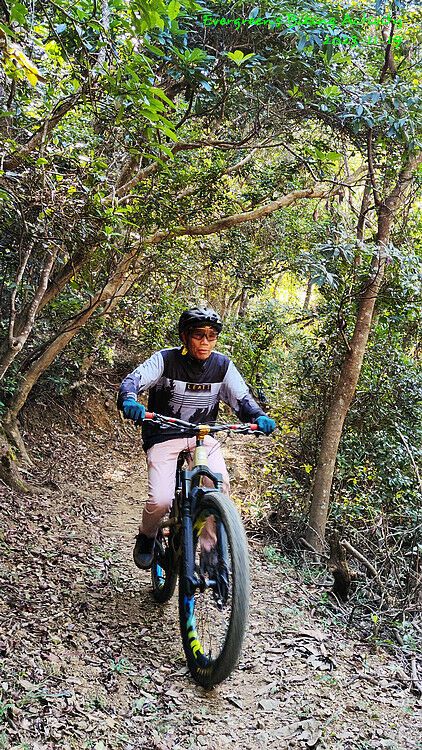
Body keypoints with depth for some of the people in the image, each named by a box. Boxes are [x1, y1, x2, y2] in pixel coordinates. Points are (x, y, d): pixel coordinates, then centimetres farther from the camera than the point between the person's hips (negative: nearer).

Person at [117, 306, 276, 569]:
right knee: (161, 501, -20)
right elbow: (134, 380, -22)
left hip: (203, 436, 3)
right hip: (164, 436, -2)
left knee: (220, 483, -26)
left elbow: (242, 398, -3)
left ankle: (211, 549, -7)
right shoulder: (166, 359, -12)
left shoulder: (223, 365, -3)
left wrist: (259, 417, -25)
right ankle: (147, 538, 15)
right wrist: (129, 401, -46)